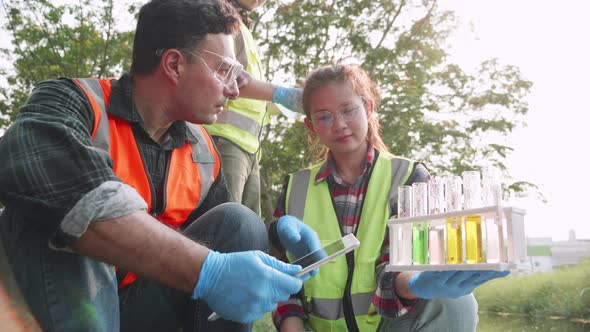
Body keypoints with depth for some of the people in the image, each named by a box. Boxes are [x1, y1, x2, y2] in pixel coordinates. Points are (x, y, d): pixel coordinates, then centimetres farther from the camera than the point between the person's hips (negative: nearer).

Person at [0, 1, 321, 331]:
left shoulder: (203, 150, 3)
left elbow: (223, 236, 15)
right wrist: (206, 270, -44)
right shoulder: (76, 100, -17)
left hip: (143, 305, 5)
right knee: (48, 203, -30)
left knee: (238, 222, -12)